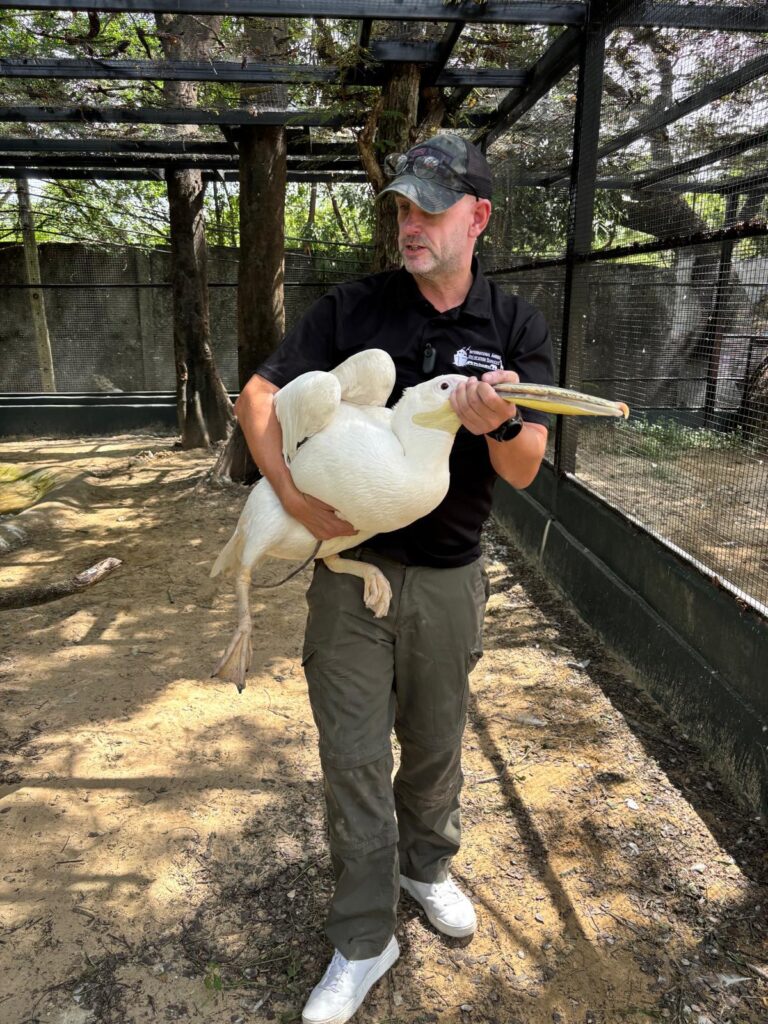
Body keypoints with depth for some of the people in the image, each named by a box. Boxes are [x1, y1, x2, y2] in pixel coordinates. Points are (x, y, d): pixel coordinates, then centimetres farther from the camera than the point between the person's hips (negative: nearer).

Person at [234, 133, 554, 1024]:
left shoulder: (516, 327, -2)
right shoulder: (351, 308, -3)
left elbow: (525, 470, -9)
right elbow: (258, 396, -5)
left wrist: (496, 426, -32)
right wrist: (294, 496, -21)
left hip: (448, 577, 1)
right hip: (350, 566, 0)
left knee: (434, 741, 18)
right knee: (354, 753, 6)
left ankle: (424, 867, 48)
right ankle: (363, 942, 26)